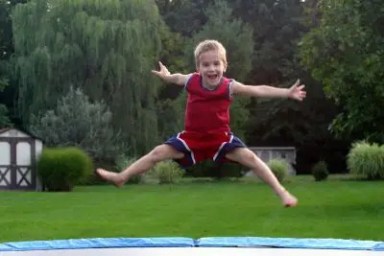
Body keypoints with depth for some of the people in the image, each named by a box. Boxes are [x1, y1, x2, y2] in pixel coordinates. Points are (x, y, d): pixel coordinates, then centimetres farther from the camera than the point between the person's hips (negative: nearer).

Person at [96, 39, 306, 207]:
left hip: (220, 138, -2)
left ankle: (281, 192, -9)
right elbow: (175, 79, 14)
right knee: (159, 152, -2)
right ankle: (121, 177, 10)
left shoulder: (229, 86, -18)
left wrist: (287, 93, -29)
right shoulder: (191, 81, -12)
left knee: (249, 157, -17)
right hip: (192, 137, 2)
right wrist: (166, 76, -2)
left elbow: (259, 90, -24)